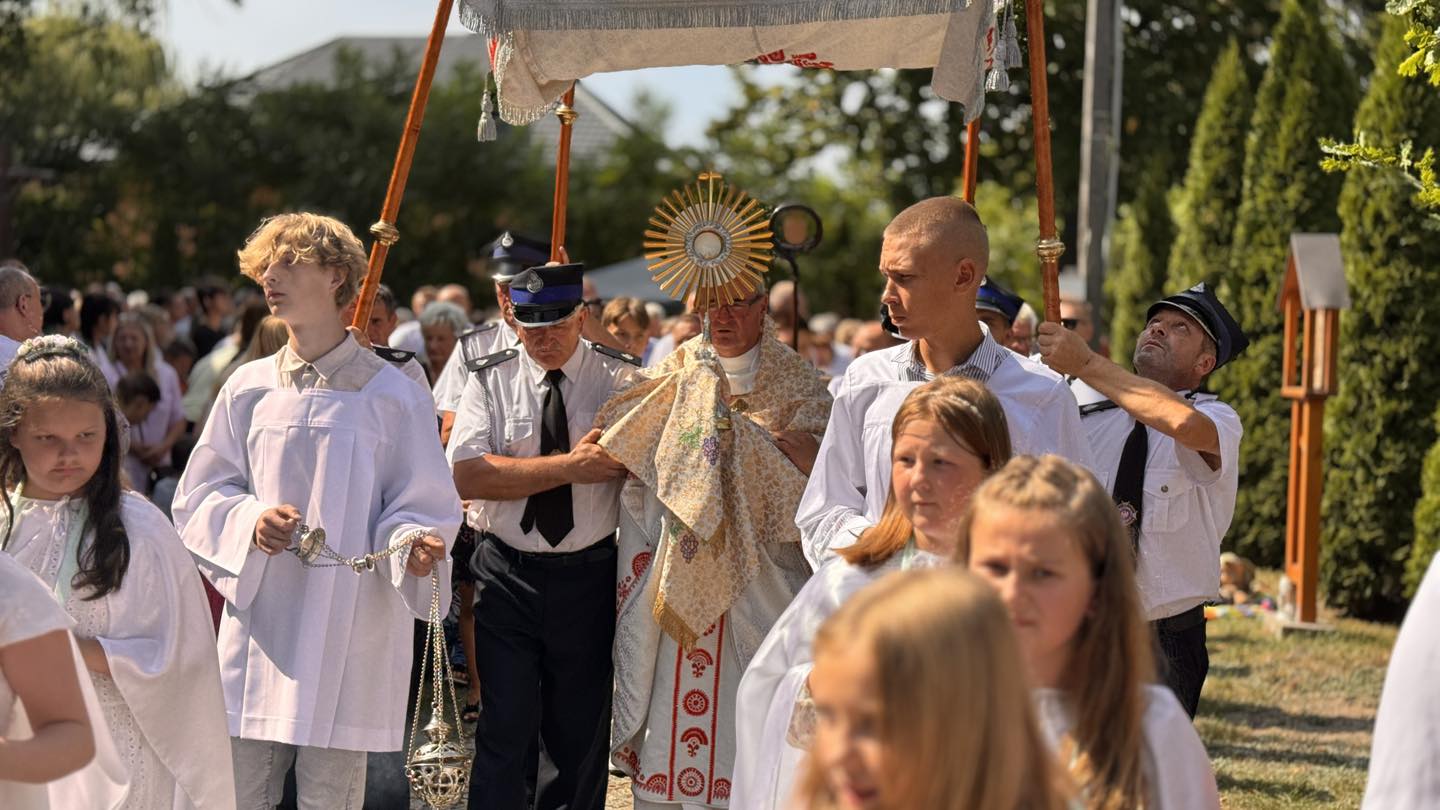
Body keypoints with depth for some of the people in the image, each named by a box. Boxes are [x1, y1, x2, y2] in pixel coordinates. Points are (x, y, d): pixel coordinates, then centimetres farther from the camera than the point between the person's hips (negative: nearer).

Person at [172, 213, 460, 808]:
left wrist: (413, 543, -22)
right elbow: (199, 495, 11)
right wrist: (250, 519, -9)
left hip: (348, 634, -3)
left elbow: (422, 505, 1)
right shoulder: (249, 389, 8)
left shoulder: (394, 396, -1)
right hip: (259, 620, 3)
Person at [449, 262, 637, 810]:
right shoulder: (490, 380, 0)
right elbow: (467, 475, -13)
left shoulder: (621, 380, 2)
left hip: (588, 575, 1)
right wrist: (571, 466, -17)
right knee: (507, 729, -4)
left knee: (582, 730, 9)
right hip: (508, 574, -1)